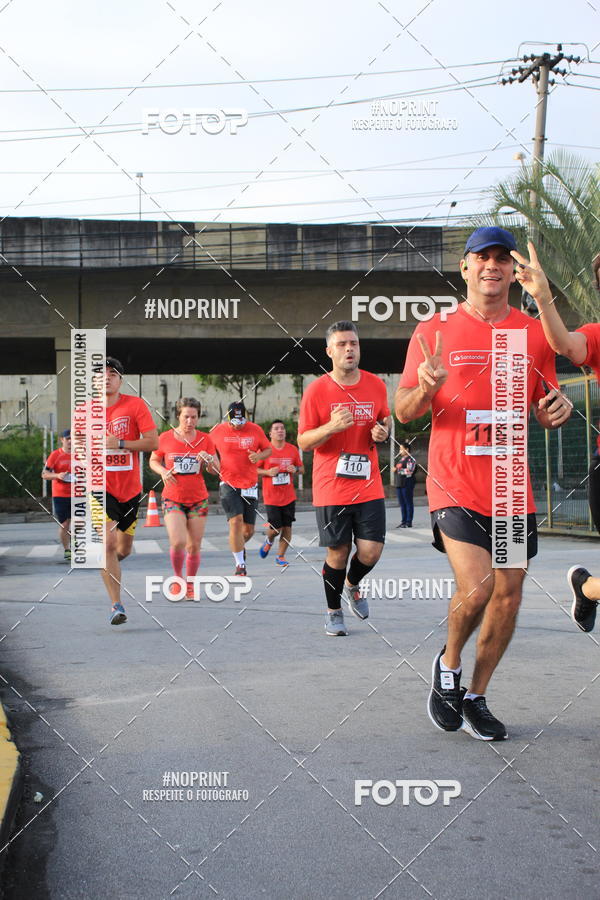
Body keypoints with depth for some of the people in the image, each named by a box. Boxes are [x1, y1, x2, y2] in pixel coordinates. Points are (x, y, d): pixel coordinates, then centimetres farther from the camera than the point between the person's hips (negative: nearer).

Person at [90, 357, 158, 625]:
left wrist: (118, 444, -20)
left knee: (124, 549, 14)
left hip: (130, 488, 1)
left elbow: (153, 442, -11)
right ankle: (116, 606, -16)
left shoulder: (135, 405, -5)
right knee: (107, 543, -19)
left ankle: (106, 565, 51)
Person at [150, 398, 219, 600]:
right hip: (172, 498, -2)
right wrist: (163, 471, -10)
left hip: (198, 499, 2)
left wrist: (209, 460, -19)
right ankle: (178, 578, 8)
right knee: (177, 542, -18)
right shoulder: (165, 438, -3)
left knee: (194, 546, 4)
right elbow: (153, 461, 11)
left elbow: (216, 469, 3)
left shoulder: (205, 439, 1)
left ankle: (190, 585, 22)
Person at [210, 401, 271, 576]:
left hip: (250, 486, 2)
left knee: (248, 529, 6)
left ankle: (239, 546, 42)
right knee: (236, 521, -18)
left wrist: (259, 456, -10)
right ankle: (240, 564, -9)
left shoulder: (255, 430, 2)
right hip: (229, 485, -2)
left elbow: (269, 449, 11)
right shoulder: (218, 431, -1)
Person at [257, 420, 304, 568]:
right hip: (271, 497, -3)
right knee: (275, 528, -5)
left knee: (287, 527, 0)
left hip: (289, 496, 3)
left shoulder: (293, 449, 5)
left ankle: (280, 557, 13)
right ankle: (269, 541, 30)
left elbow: (302, 469, 14)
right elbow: (255, 469, 1)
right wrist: (267, 472, -16)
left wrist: (295, 469, -8)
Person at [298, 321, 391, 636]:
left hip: (368, 485, 3)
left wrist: (383, 432, -3)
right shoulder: (316, 390, -6)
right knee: (338, 552, 2)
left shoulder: (376, 385, 4)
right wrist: (331, 427, -21)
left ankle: (352, 586, 30)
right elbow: (303, 442, -3)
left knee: (371, 551, -3)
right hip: (330, 488, -3)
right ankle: (334, 611, 24)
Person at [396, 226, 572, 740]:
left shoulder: (534, 333, 9)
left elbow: (544, 412, 17)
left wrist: (557, 410, -7)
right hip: (455, 484, -4)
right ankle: (448, 666, 12)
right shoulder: (434, 331, 1)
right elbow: (404, 412, 1)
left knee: (508, 594, 6)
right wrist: (425, 389, -21)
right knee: (475, 587, -19)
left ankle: (476, 698, 24)